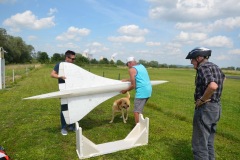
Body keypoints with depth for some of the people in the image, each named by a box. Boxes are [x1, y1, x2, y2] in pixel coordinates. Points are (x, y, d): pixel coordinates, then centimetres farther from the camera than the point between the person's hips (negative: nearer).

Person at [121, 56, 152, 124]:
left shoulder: (132, 69, -7)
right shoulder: (141, 66, 18)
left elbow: (133, 85, -9)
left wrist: (125, 90, 6)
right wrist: (127, 80, 36)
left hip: (142, 91, -9)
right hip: (148, 89, 9)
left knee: (136, 111, -3)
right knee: (140, 109, 21)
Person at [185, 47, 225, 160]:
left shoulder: (203, 67, -16)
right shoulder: (215, 67, 12)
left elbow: (213, 86, -34)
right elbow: (222, 77, 35)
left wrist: (201, 100, -20)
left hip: (205, 108, -9)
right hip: (216, 107, 10)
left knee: (199, 144, -1)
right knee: (209, 142, 20)